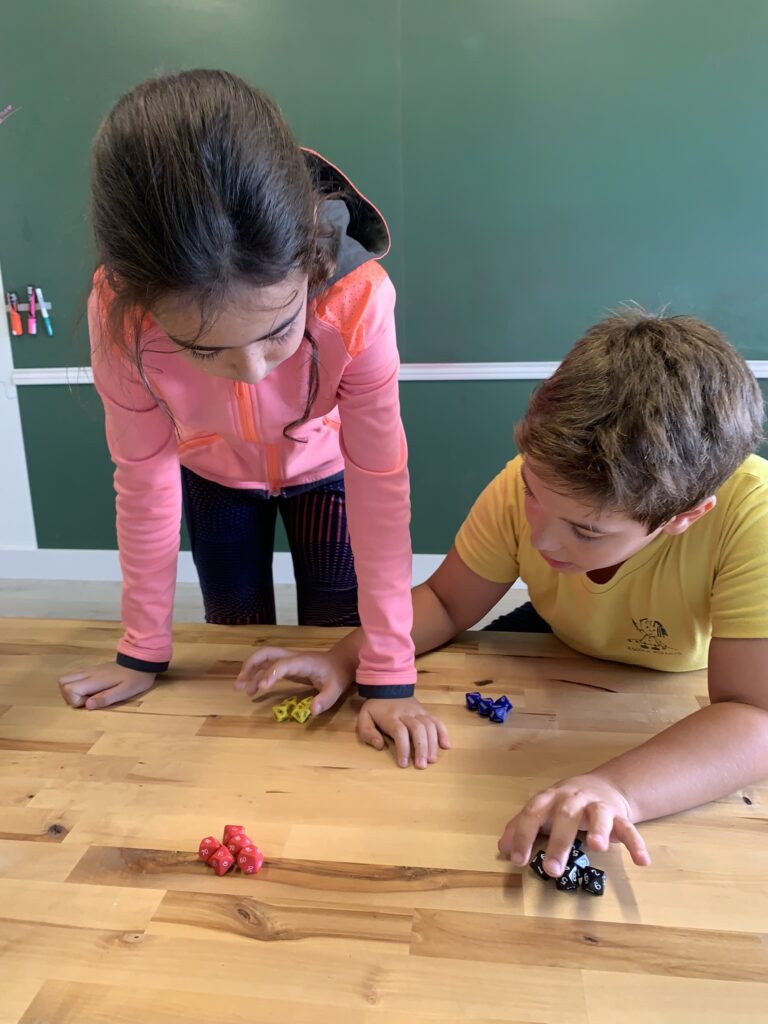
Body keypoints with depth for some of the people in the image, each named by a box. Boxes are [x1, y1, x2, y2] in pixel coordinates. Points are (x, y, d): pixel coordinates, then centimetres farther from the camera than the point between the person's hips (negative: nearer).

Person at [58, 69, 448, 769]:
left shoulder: (358, 298, -40)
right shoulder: (119, 315, -35)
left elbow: (380, 481, -35)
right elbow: (145, 479, -24)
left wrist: (389, 675, -31)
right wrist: (144, 649, -14)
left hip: (325, 468, -1)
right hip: (214, 476, 1)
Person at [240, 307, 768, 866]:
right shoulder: (533, 478, -28)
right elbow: (444, 602, -16)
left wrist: (616, 789, -58)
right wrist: (344, 660, -31)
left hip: (683, 702, -2)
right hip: (562, 649, 3)